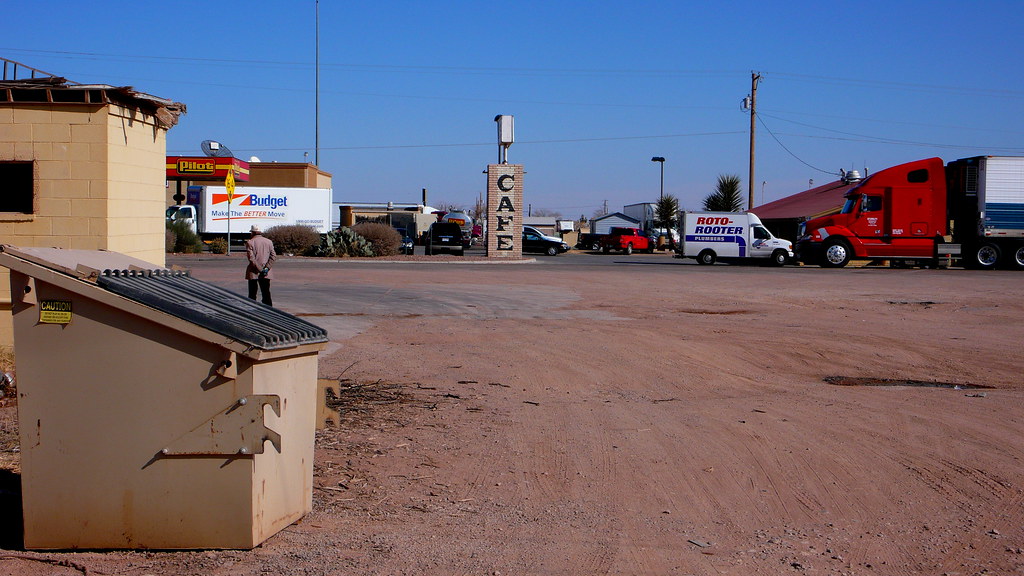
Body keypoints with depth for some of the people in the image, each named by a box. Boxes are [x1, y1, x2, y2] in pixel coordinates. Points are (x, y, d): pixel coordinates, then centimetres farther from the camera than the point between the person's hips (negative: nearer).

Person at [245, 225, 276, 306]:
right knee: (266, 293, 5)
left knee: (252, 294, 6)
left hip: (253, 273, -3)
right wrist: (266, 268, -8)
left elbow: (251, 258, -14)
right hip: (267, 274, 3)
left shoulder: (250, 242, -5)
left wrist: (260, 269, -13)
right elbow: (273, 256, -1)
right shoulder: (269, 242, 7)